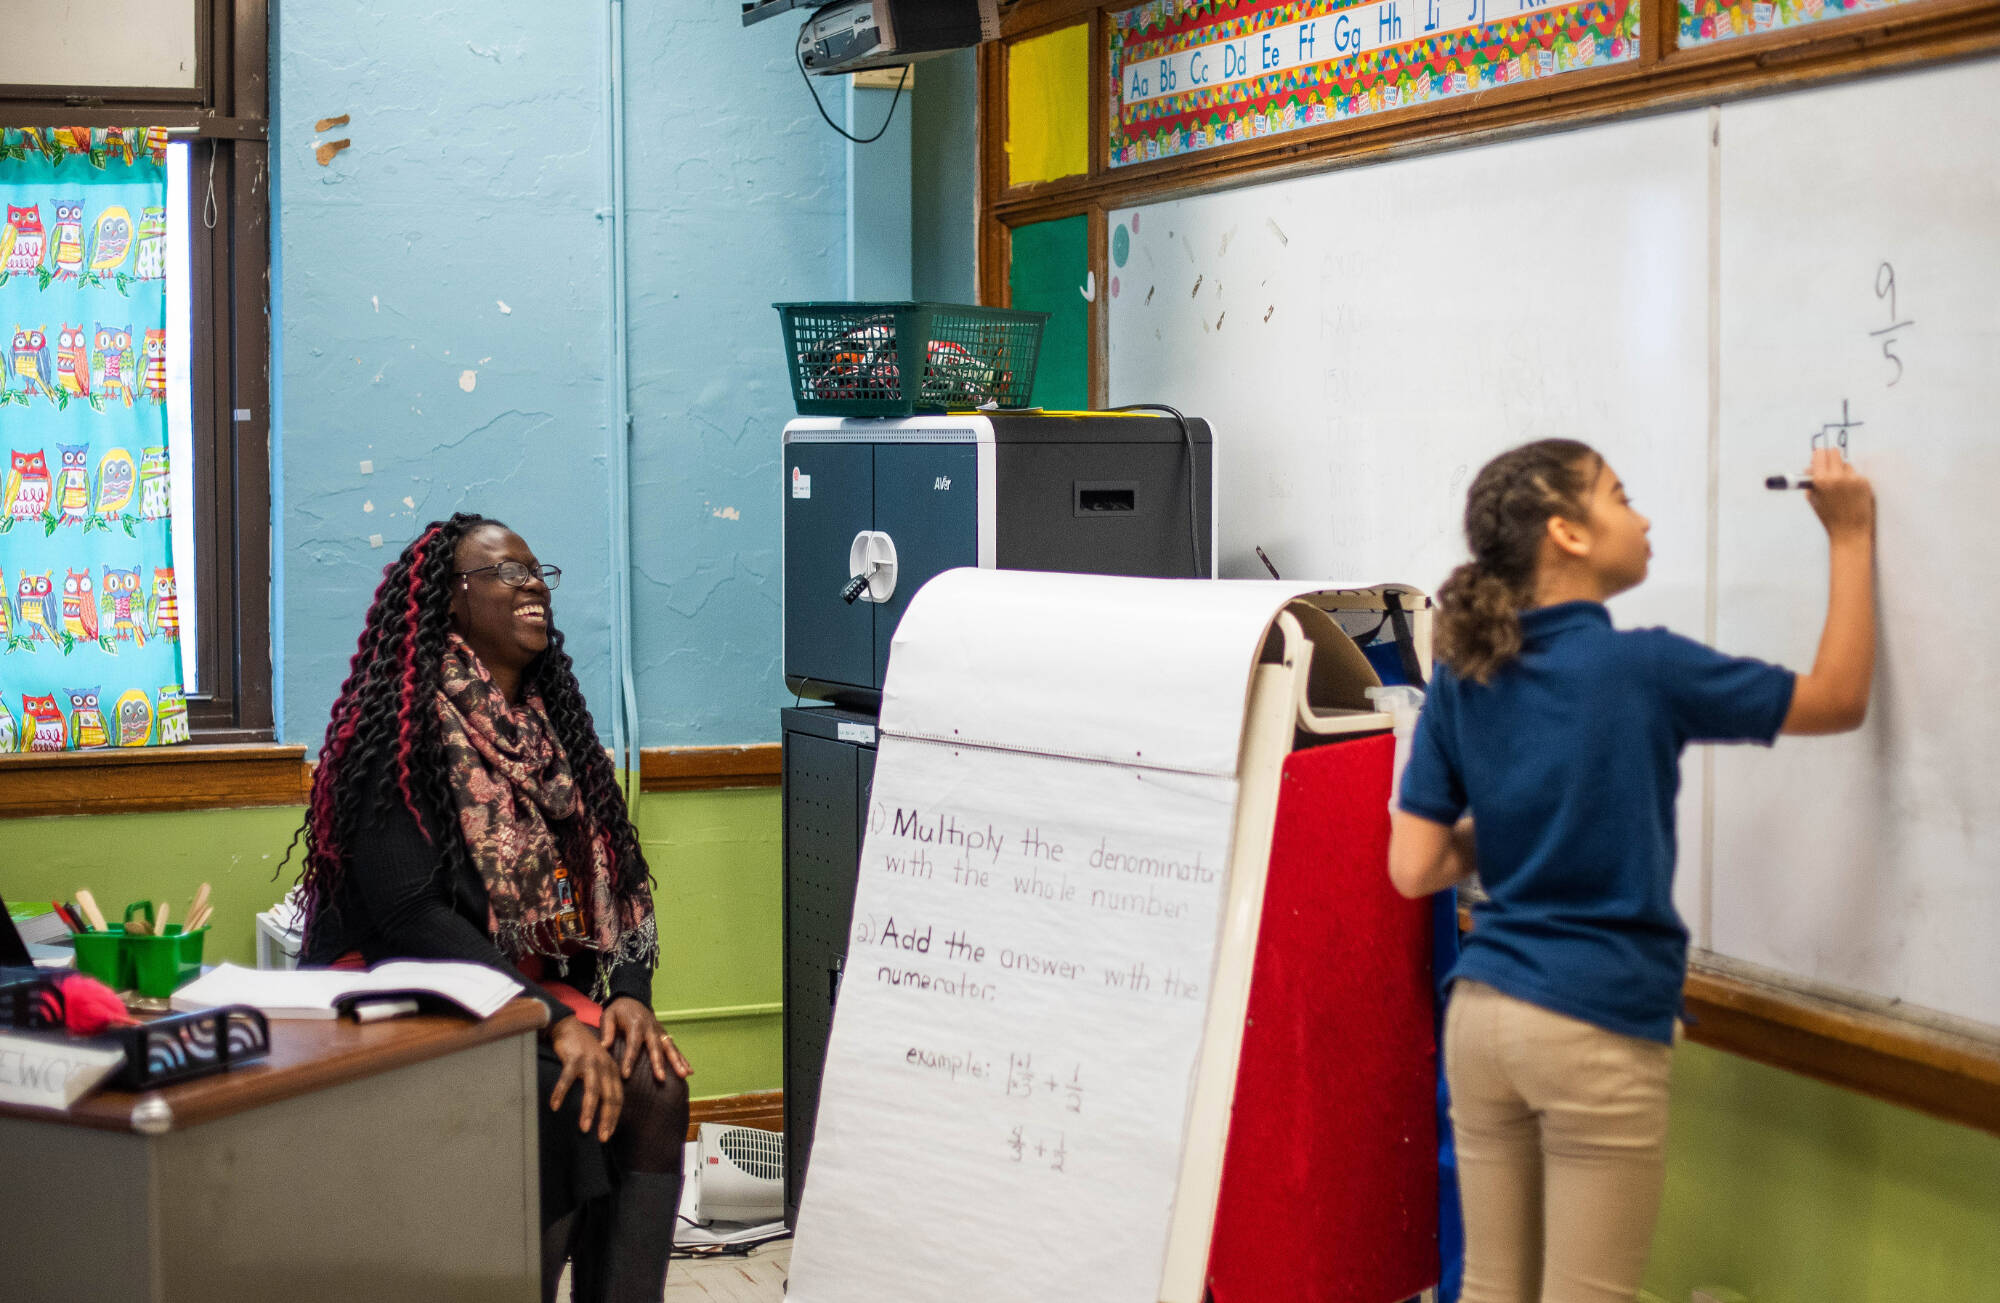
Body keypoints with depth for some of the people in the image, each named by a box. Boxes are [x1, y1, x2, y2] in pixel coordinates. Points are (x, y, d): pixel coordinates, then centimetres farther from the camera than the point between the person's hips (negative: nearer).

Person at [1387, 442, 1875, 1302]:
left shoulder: (1462, 681, 2)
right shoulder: (1641, 669, -11)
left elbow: (1414, 869, 0)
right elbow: (1839, 699, 1)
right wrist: (1851, 538, 8)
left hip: (1481, 1014, 5)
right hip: (1597, 1035, -5)